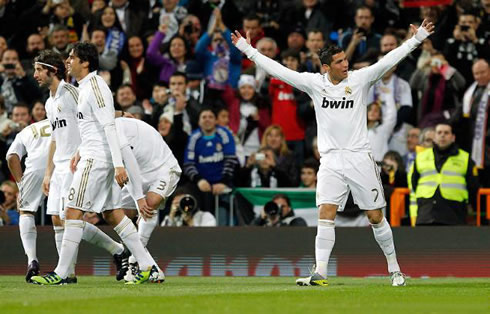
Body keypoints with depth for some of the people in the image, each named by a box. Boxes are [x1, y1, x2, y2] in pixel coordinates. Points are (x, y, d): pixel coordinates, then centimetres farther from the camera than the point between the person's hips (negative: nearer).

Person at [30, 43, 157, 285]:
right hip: (93, 155, 10)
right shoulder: (86, 87, 16)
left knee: (73, 211, -8)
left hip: (97, 157, -10)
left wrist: (119, 164, -25)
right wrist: (80, 152, 23)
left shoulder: (95, 87, -15)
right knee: (112, 213, 9)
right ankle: (148, 267, 8)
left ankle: (60, 273, -6)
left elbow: (109, 126, -21)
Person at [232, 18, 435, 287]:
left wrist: (417, 39, -12)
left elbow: (388, 61, -5)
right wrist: (248, 50, 3)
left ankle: (394, 269, 17)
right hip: (331, 160, 1)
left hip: (360, 158, -1)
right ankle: (320, 273, -14)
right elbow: (278, 71, 4)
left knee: (376, 217, 3)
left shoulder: (360, 79, -1)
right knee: (326, 214, -11)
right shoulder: (314, 83, 2)